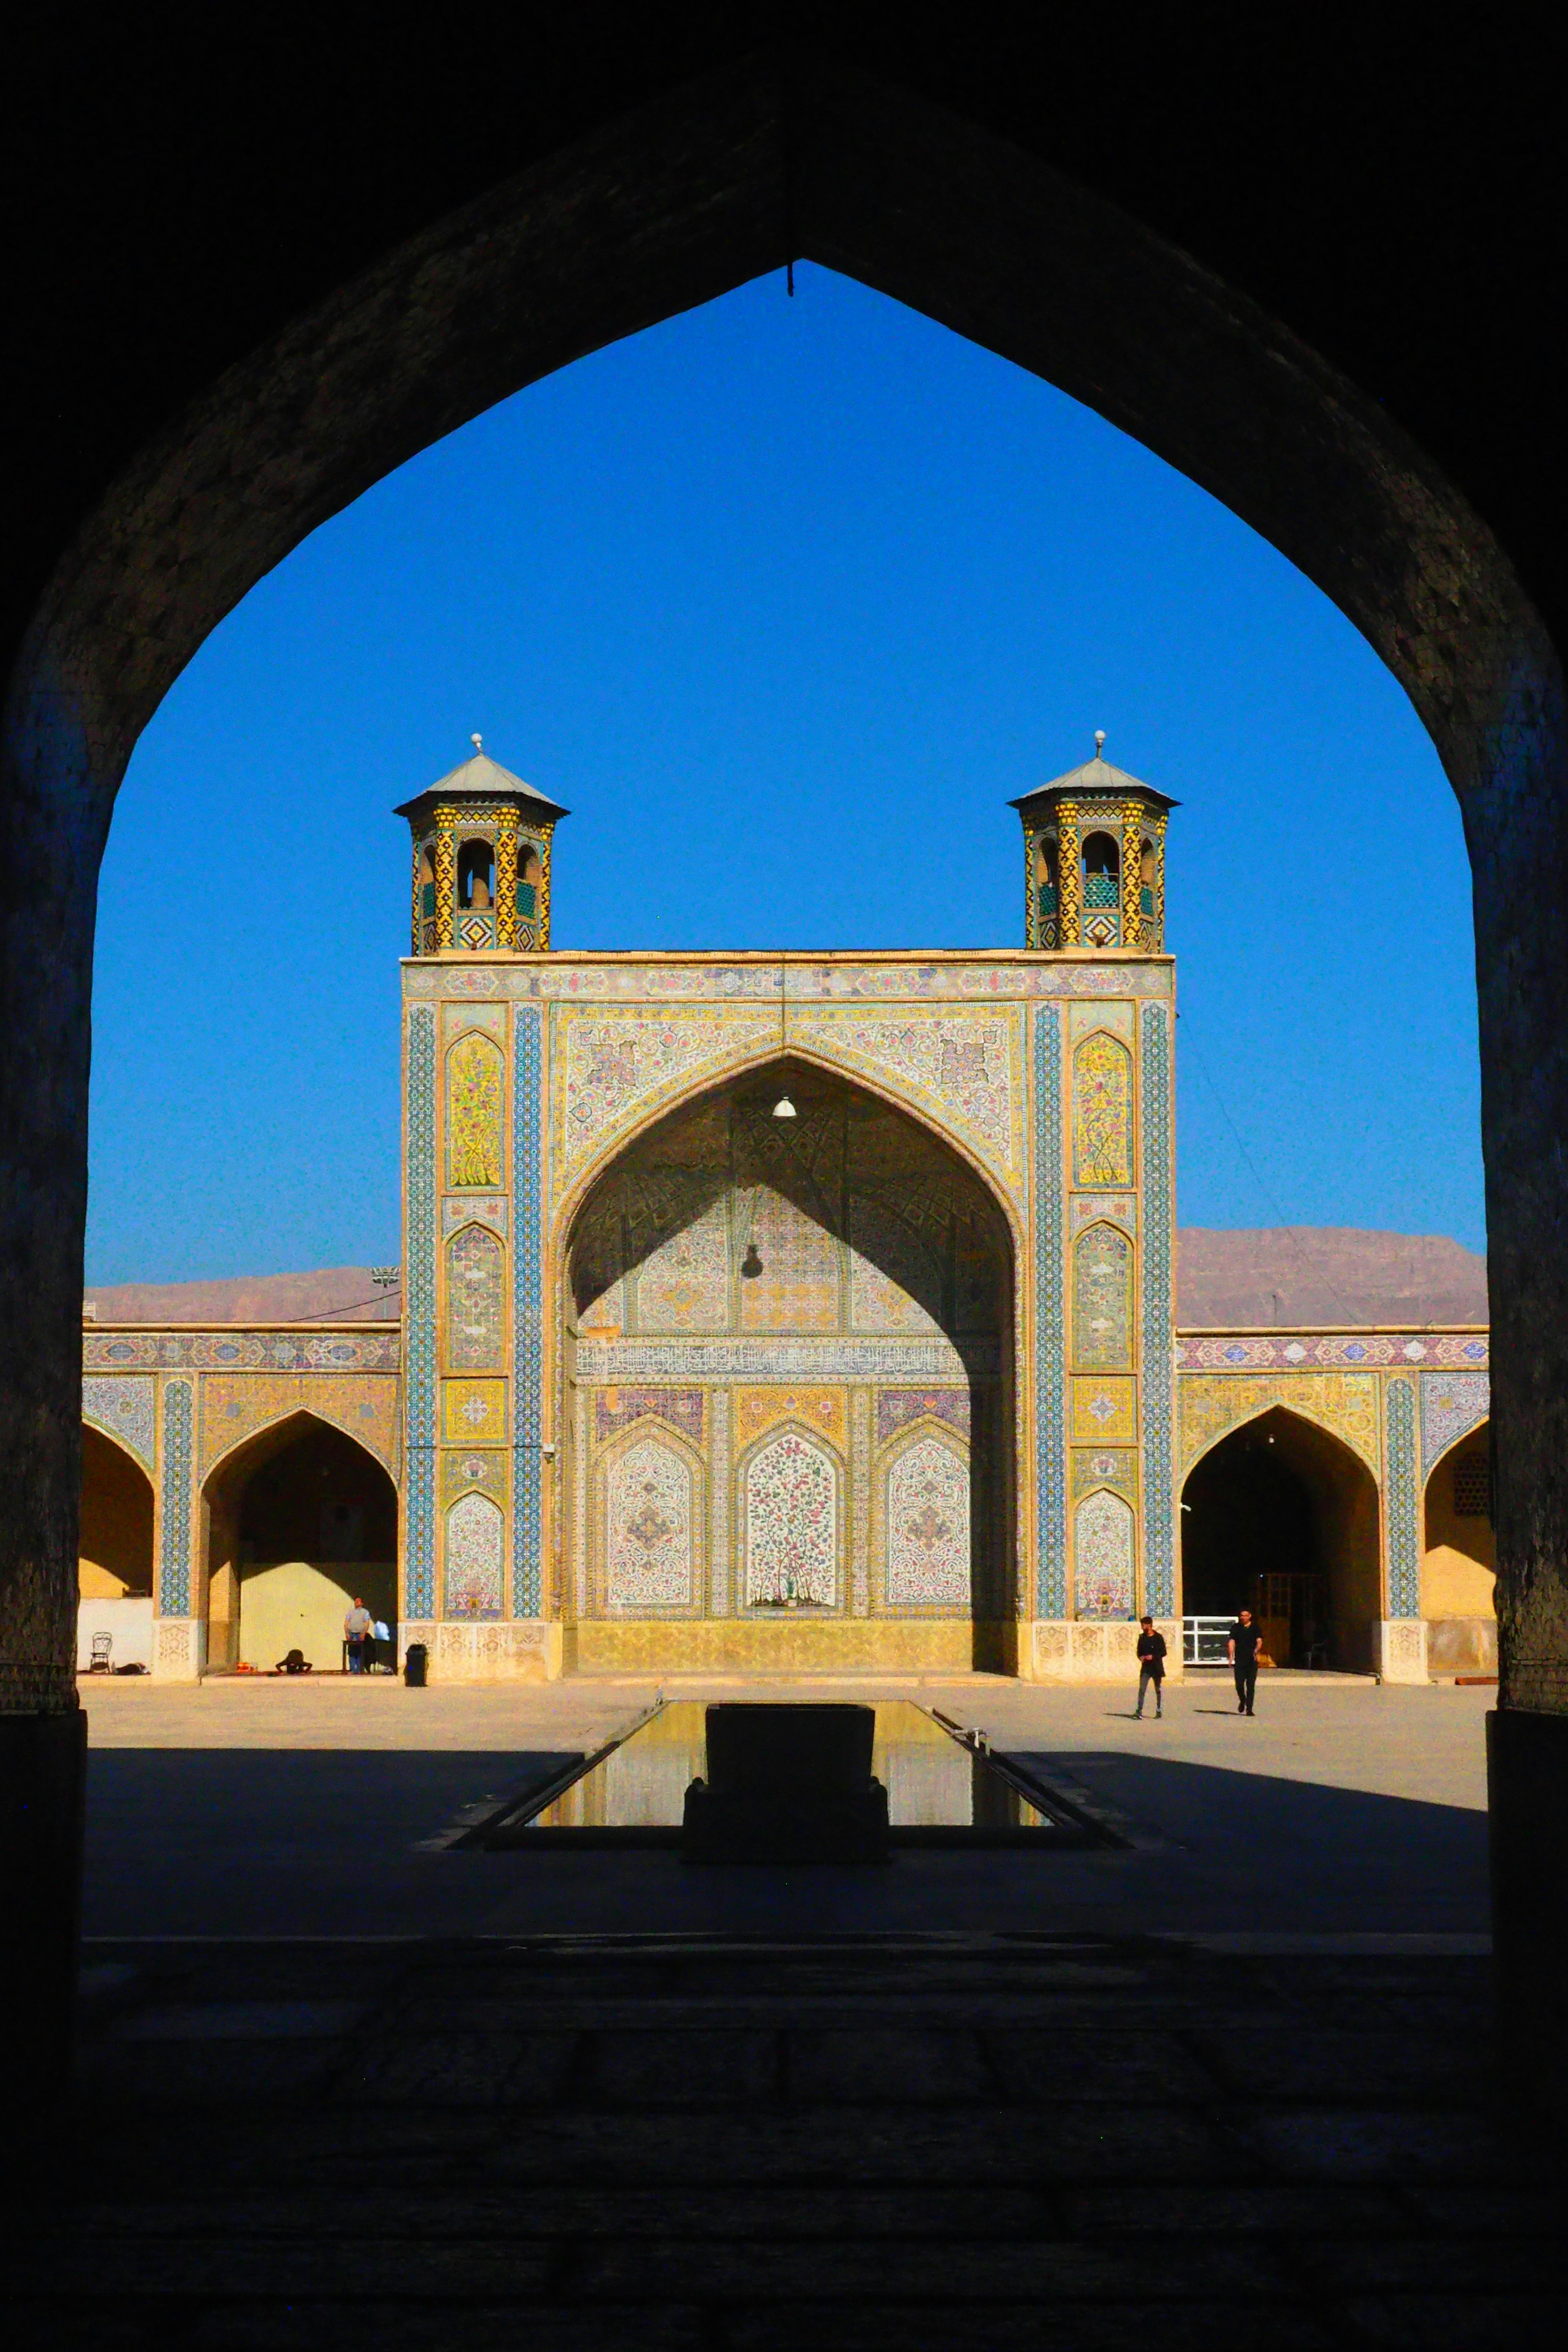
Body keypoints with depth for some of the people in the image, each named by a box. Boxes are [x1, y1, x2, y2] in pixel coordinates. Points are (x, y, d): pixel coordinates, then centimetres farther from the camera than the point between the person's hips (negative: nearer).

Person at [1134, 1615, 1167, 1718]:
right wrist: (1141, 1657, -7)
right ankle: (1139, 1711, -12)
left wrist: (1153, 1656, -17)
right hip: (1145, 1667, 3)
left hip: (1157, 1667, -3)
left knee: (1159, 1690, 6)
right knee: (1142, 1689, -9)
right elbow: (1139, 1651, 15)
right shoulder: (1142, 1638, 8)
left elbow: (1163, 1652, -5)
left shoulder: (1158, 1637, -4)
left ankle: (1159, 1711, 15)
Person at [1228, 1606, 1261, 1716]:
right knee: (1239, 1684, -3)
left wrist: (1256, 1649, -27)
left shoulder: (1255, 1628, 7)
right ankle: (1242, 1701, 26)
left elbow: (1259, 1641, -5)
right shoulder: (1236, 1628, 8)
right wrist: (1231, 1656, -13)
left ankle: (1249, 1709, -2)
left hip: (1252, 1660, 0)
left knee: (1251, 1685, -4)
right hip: (1240, 1660, 0)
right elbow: (1232, 1642, 0)